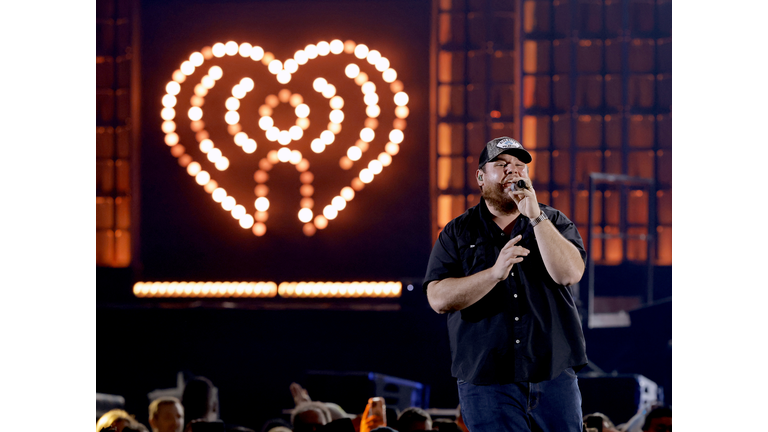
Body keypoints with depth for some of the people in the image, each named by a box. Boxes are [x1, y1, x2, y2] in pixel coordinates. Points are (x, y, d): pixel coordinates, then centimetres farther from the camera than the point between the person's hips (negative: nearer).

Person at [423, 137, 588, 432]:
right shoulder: (457, 233, 8)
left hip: (554, 375, 1)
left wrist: (535, 216, -12)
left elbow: (570, 273, -8)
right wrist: (495, 273, -17)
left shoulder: (553, 222, 11)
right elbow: (439, 299, -5)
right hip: (485, 381, -1)